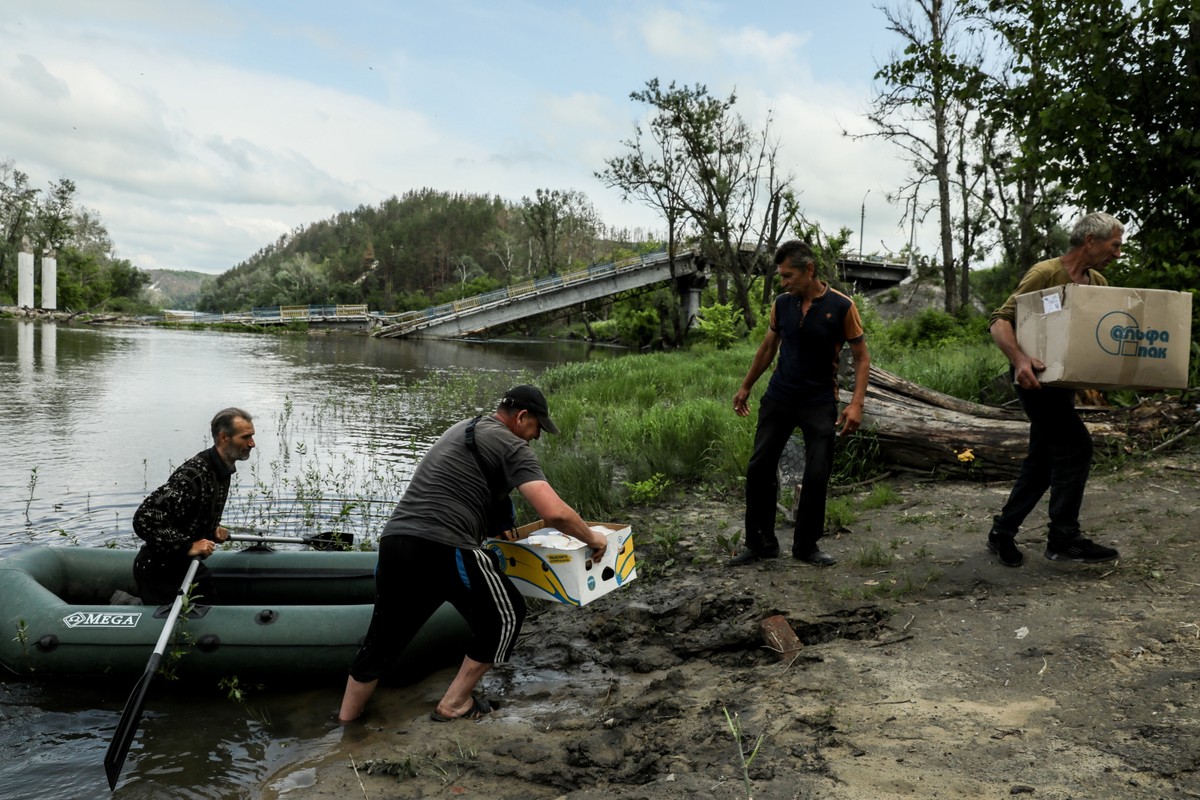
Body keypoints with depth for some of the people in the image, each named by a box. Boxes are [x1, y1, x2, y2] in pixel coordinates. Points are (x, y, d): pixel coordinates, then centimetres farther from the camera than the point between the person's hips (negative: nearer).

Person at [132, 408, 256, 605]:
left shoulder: (222, 470, 1)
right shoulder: (193, 474, -28)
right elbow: (144, 519, -32)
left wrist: (212, 531, 2)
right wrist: (188, 546, -30)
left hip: (186, 565, 8)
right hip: (158, 571, -8)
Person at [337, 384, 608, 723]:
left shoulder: (461, 429, 27)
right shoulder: (512, 447, 0)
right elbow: (554, 512, -12)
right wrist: (591, 538, 6)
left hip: (394, 541, 8)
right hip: (443, 550, -8)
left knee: (383, 639, 22)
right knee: (505, 616, 14)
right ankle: (453, 705, 22)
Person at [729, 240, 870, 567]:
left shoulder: (842, 306, -10)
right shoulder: (781, 304, 0)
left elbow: (862, 357, -6)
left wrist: (856, 403, -17)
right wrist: (746, 387, 18)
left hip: (820, 403, -3)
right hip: (778, 398, 3)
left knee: (817, 475, -2)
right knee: (760, 467, 2)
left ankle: (806, 545, 16)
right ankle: (761, 542, 15)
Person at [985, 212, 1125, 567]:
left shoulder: (1098, 282, 9)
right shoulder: (1045, 273, -15)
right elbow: (1000, 321, -21)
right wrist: (1019, 359, -37)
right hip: (1035, 376, -8)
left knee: (1043, 459, 10)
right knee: (1076, 445, -11)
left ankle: (1003, 531, 20)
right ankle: (1063, 539, -1)